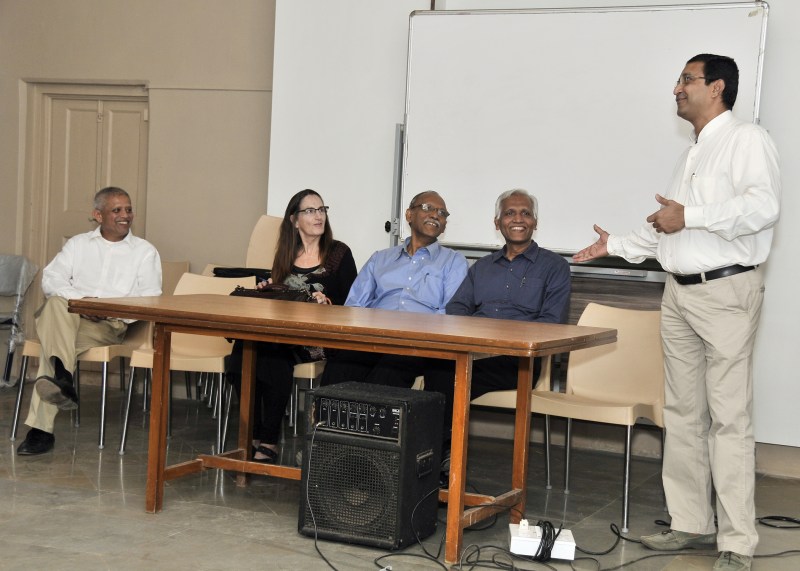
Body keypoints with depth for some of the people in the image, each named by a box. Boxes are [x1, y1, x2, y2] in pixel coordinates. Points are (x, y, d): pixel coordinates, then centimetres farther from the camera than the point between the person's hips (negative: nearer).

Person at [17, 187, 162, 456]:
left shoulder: (145, 251, 13)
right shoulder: (78, 244, 20)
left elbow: (149, 300, 2)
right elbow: (51, 279, 6)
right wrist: (80, 300, -14)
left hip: (111, 325, -2)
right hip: (68, 316, 2)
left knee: (53, 340, -31)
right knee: (56, 304, -35)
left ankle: (41, 430, -36)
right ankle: (64, 378, -46)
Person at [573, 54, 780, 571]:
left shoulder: (747, 140, -6)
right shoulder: (693, 154, 21)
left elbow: (764, 205, -21)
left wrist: (690, 215, -20)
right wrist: (617, 245, 24)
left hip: (726, 290, -9)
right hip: (680, 292, 9)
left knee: (729, 417, -8)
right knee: (683, 412, 9)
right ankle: (692, 523, 17)